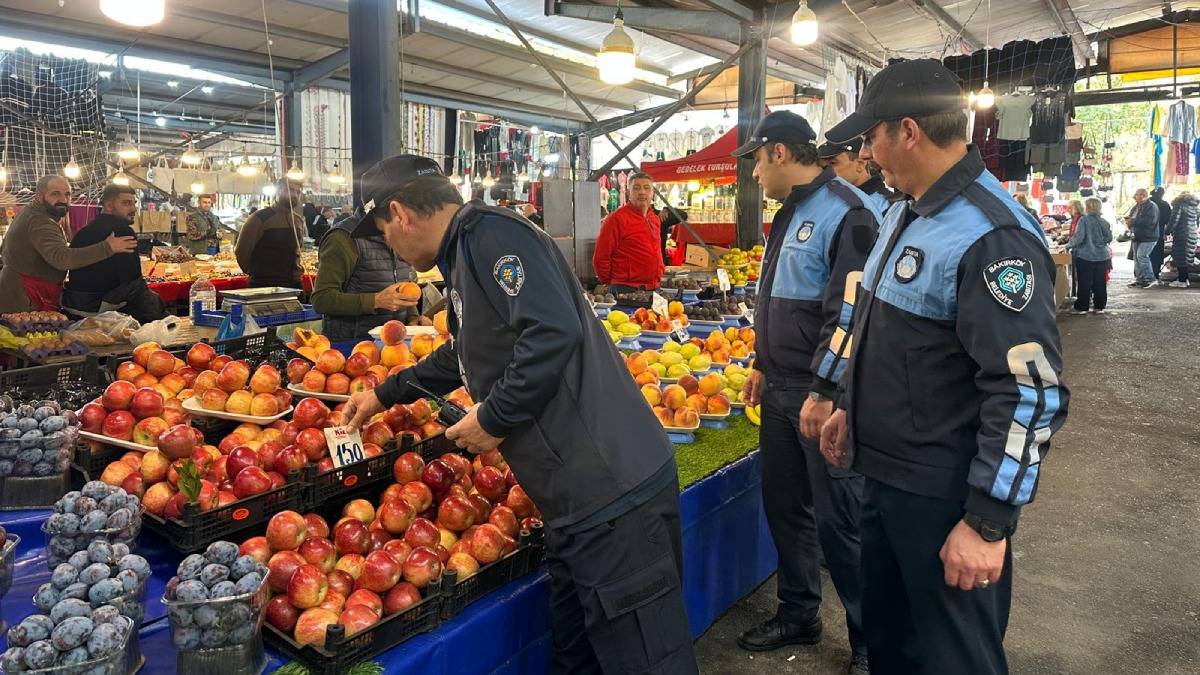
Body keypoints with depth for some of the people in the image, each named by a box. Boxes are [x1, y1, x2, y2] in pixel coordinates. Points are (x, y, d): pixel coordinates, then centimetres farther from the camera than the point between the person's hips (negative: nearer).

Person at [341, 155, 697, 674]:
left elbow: (554, 332, -26)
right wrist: (384, 394, 48)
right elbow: (465, 354, 39)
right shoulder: (467, 251, 22)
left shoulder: (489, 233, -10)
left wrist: (492, 418, -12)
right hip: (581, 494, 10)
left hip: (611, 489, -10)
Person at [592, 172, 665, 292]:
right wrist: (611, 282, -2)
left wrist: (659, 276, 18)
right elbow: (600, 258, -11)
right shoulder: (617, 218, -9)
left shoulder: (655, 219, 16)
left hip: (654, 288, 8)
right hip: (626, 290, -7)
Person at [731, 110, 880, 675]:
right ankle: (798, 615, 33)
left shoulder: (846, 212, -15)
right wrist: (763, 365, 22)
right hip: (781, 391, 9)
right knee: (784, 505, 16)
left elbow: (851, 310, -21)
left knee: (837, 520, 0)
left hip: (825, 395, -9)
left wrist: (825, 391, -22)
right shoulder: (790, 214, 15)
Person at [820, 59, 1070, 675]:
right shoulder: (906, 212, 8)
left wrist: (989, 523, -23)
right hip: (884, 474, 9)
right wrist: (851, 406, 21)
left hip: (945, 497, -8)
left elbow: (1030, 393, -25)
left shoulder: (993, 235, -23)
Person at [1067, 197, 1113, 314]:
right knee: (1100, 283, 9)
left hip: (1085, 256, -4)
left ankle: (1082, 307, 6)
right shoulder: (1104, 222, 2)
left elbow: (1078, 237, -18)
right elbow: (1109, 238, 6)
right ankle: (1099, 307, 14)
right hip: (1102, 256, 4)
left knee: (1084, 283, 2)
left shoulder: (1084, 220, -12)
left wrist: (1068, 246, -7)